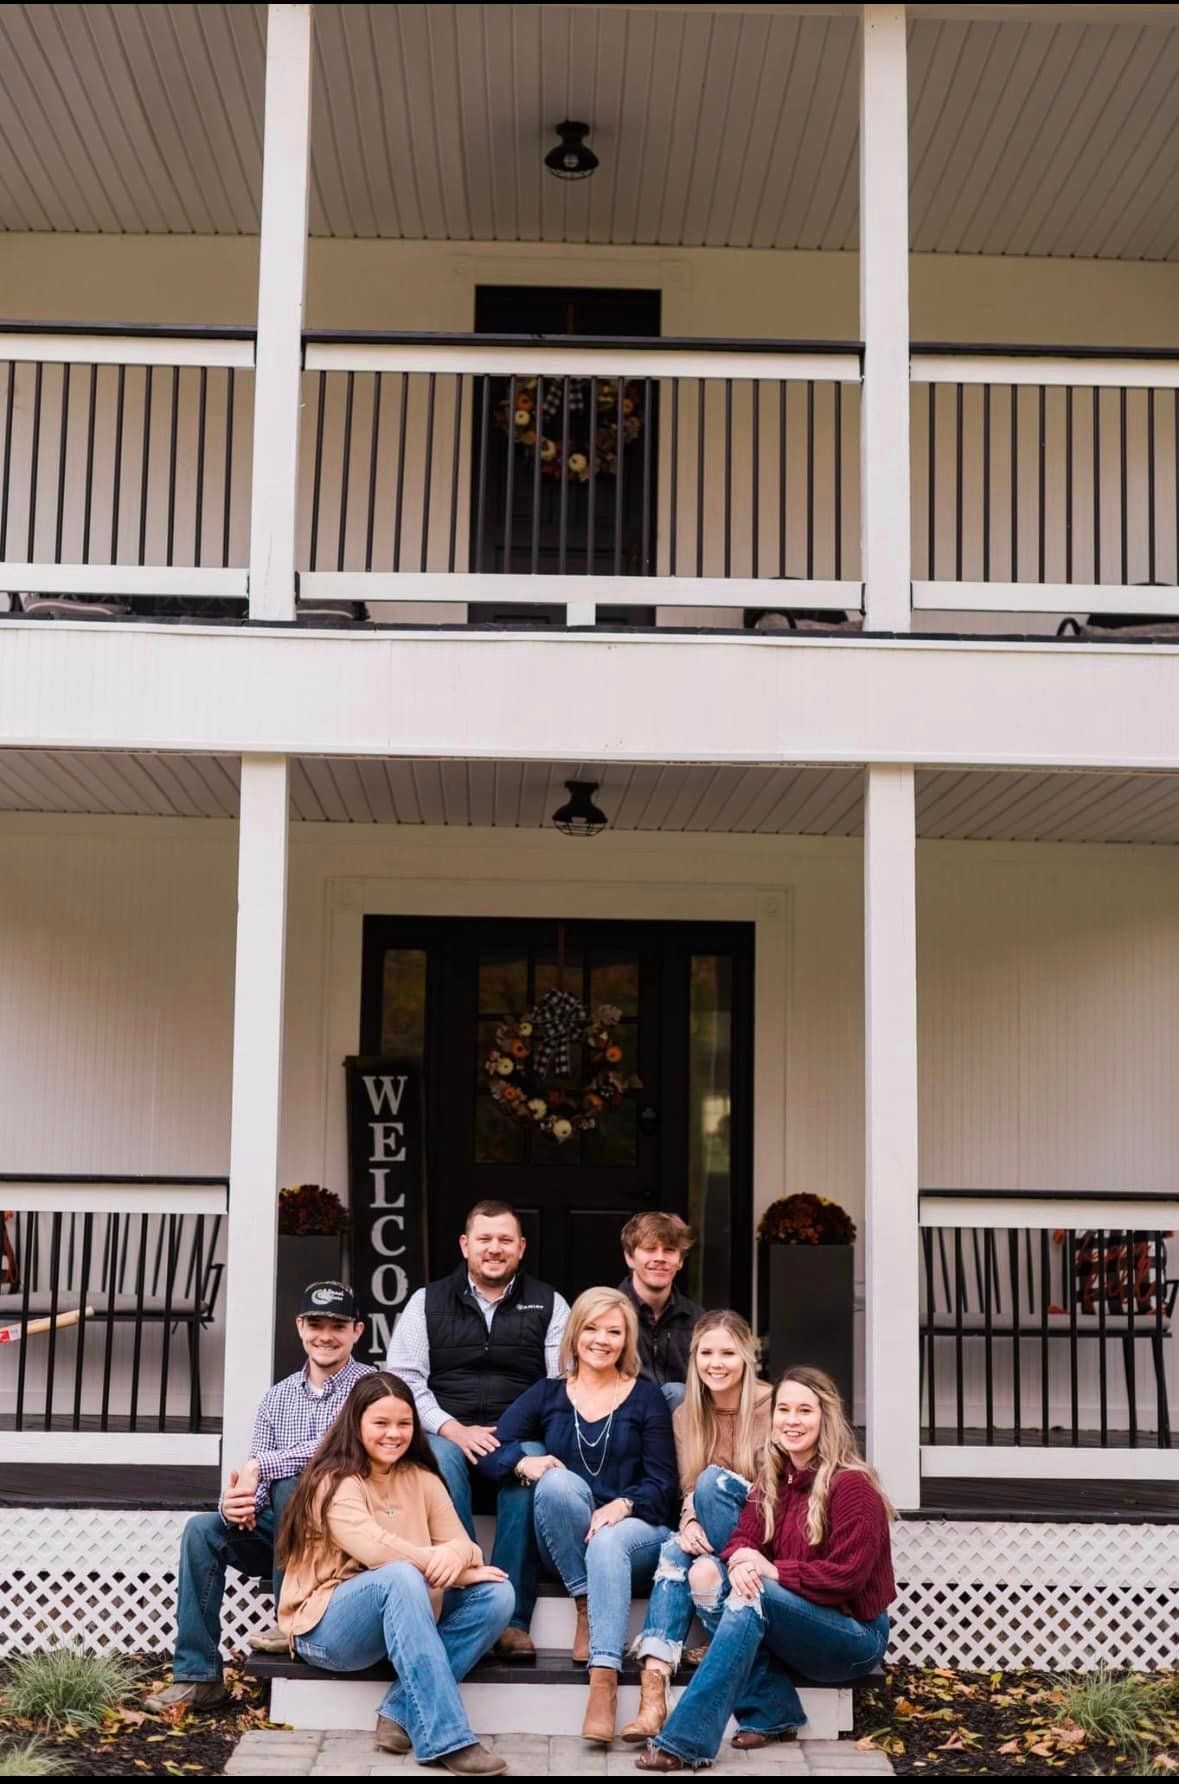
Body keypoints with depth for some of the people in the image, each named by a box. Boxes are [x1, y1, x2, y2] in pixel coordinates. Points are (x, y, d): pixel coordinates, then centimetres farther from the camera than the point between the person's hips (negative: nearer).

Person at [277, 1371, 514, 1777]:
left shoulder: (422, 1478, 9)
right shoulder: (334, 1482, -11)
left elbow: (462, 1543, -3)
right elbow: (375, 1549, -26)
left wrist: (454, 1556, -27)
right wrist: (443, 1567, -20)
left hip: (402, 1620, 7)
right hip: (327, 1627, -6)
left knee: (496, 1594, -14)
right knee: (401, 1577, -36)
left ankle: (402, 1714, -21)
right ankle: (445, 1739, -39)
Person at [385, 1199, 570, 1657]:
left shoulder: (548, 1304, 13)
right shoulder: (428, 1302, 13)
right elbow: (403, 1379, 2)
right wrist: (454, 1430, -13)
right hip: (448, 1434, 0)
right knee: (440, 1458, -34)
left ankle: (512, 1618, -32)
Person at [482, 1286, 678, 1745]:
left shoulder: (646, 1398, 9)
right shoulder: (547, 1394, 13)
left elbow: (662, 1484, 0)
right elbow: (492, 1447, 0)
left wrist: (621, 1506, -20)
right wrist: (524, 1462, -22)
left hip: (632, 1531, -1)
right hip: (563, 1549, 2)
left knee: (608, 1543, -37)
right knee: (556, 1481, -30)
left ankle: (604, 1680, -48)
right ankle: (585, 1607, -23)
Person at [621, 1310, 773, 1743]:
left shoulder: (770, 1406, -10)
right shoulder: (685, 1416, 5)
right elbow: (687, 1490, 2)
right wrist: (690, 1524, -20)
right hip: (714, 1540, 4)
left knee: (713, 1479, -28)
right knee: (676, 1550, -29)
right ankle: (653, 1690, -43)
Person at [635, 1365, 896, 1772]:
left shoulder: (851, 1486, -16)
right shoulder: (774, 1478, 7)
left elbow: (847, 1576, -21)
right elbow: (744, 1537, -1)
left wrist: (772, 1571, -24)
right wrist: (739, 1562, -25)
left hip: (855, 1634, -7)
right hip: (797, 1624, 7)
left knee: (754, 1596, -32)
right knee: (706, 1571, -14)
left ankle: (685, 1741, -33)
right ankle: (770, 1713, -16)